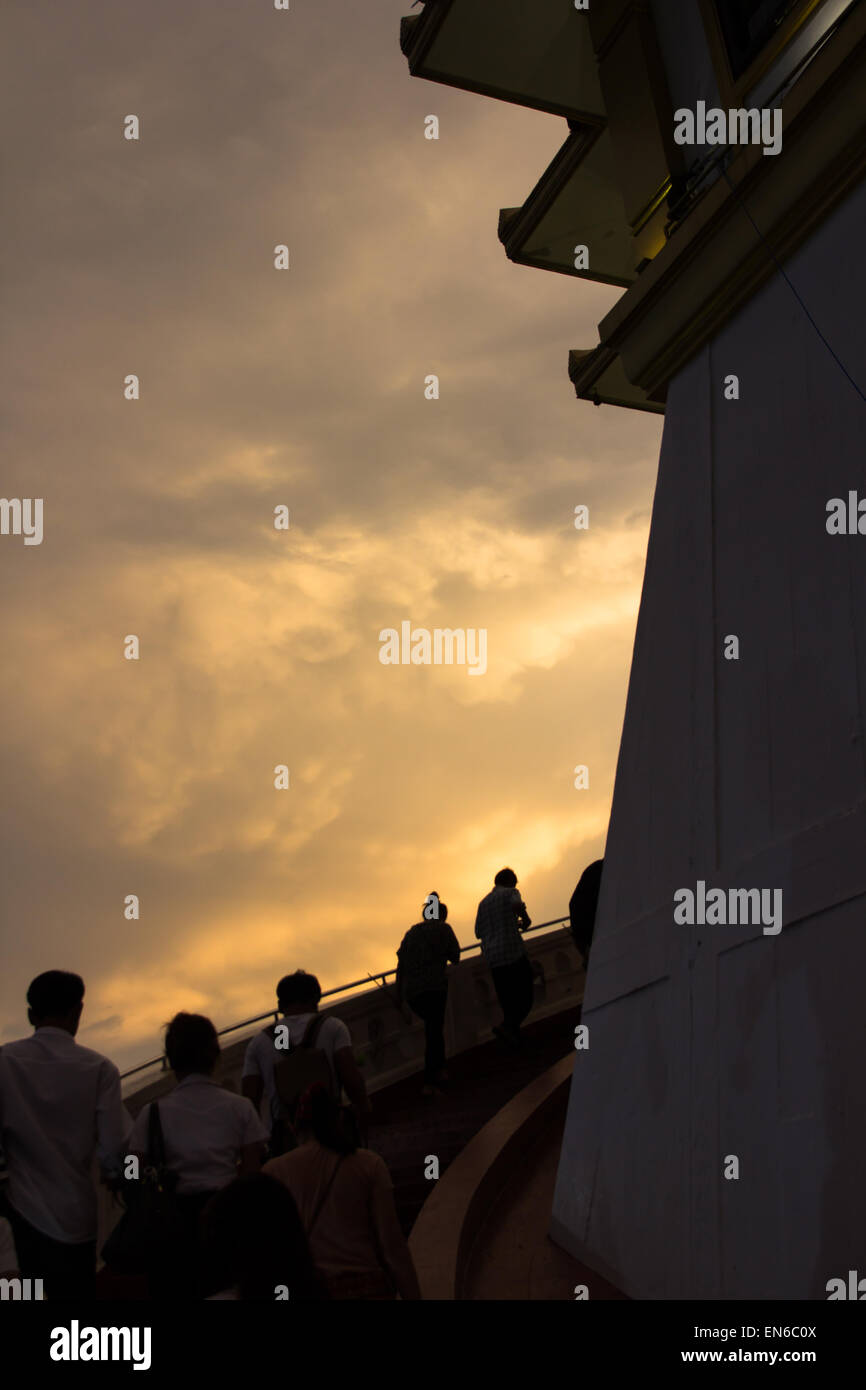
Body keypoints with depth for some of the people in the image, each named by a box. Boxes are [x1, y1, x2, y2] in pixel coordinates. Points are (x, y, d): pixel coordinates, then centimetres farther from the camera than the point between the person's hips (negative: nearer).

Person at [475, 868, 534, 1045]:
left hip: (493, 958, 6)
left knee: (508, 1002, 10)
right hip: (514, 952, -6)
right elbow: (517, 905, -21)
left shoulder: (483, 902, 20)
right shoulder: (510, 892, 3)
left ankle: (515, 1036, 3)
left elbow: (478, 932, 21)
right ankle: (507, 1025, -23)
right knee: (525, 998, -3)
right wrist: (525, 920, -1)